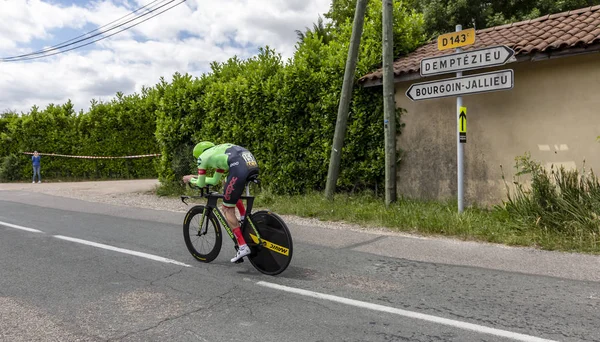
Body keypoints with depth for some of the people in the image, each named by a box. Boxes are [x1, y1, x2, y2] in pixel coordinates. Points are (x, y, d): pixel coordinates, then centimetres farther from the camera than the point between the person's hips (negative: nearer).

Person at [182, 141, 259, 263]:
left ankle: (242, 247, 2)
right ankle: (245, 219, 24)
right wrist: (196, 177, 58)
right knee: (232, 190, 36)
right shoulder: (219, 151, 40)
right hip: (253, 164, 7)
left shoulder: (202, 157, 21)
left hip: (239, 168, -7)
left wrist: (190, 179, 47)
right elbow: (214, 180, 46)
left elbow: (201, 184, 28)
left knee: (227, 209, 8)